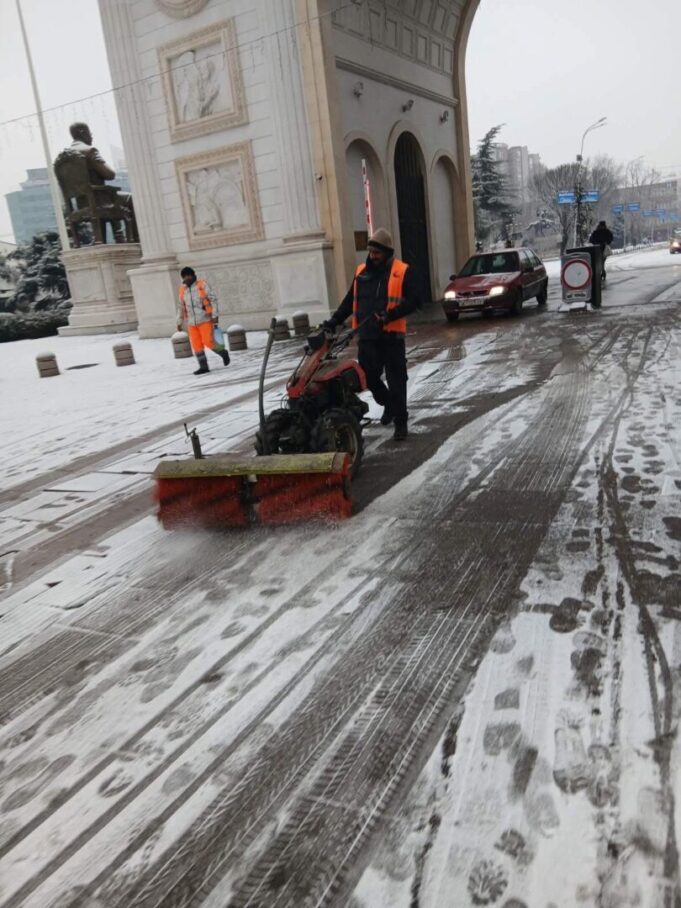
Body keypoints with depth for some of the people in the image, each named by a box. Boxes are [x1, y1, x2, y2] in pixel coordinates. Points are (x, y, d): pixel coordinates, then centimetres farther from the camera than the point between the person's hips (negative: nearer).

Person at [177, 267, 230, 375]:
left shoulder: (203, 285, -5)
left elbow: (213, 300, -8)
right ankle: (203, 367, 7)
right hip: (192, 322, 5)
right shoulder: (183, 290, 9)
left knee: (209, 342, -12)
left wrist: (214, 316, -16)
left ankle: (223, 353, 15)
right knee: (196, 344, 0)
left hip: (205, 320, -5)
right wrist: (179, 322, 17)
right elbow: (182, 307, 17)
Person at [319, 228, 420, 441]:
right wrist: (333, 321, 7)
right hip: (367, 336, 5)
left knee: (396, 380, -1)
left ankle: (400, 421, 9)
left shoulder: (403, 271, -2)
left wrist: (390, 315, -21)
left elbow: (413, 301, -8)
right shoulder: (361, 271, 13)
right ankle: (388, 404, 34)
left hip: (391, 335, -4)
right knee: (369, 377, 6)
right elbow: (349, 301, 17)